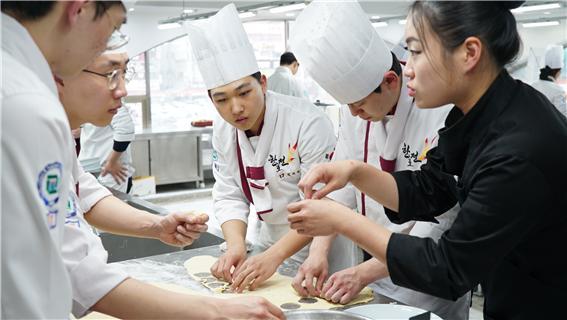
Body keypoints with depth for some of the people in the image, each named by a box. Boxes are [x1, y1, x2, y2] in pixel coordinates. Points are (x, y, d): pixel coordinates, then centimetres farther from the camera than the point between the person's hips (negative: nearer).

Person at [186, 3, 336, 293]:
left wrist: (274, 256, -35)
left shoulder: (308, 123, -26)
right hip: (271, 241, 5)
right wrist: (236, 245, -22)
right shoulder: (223, 129, -6)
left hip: (322, 247, -5)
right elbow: (229, 195, -4)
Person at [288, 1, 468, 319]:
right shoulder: (357, 112, -4)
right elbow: (341, 184, -1)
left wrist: (364, 273, -23)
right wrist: (319, 250, -14)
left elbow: (440, 221, -23)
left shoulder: (443, 114, -24)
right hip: (371, 262, 6)